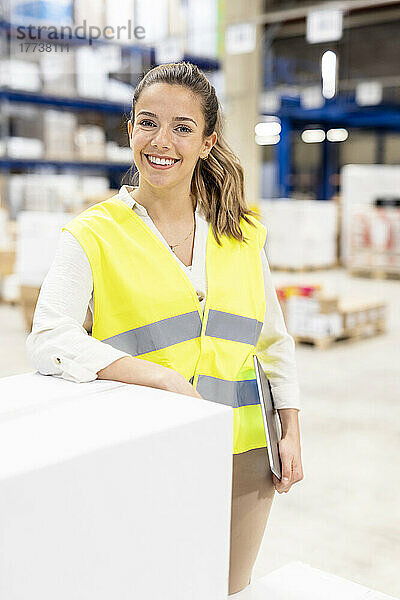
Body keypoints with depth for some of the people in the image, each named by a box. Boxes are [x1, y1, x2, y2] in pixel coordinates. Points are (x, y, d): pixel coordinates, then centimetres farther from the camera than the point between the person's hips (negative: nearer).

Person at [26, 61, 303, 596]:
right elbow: (48, 340, -18)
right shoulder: (93, 235, -6)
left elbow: (275, 341, 13)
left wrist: (291, 432, 5)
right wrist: (164, 378, -26)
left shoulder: (242, 235, 6)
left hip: (241, 457, 4)